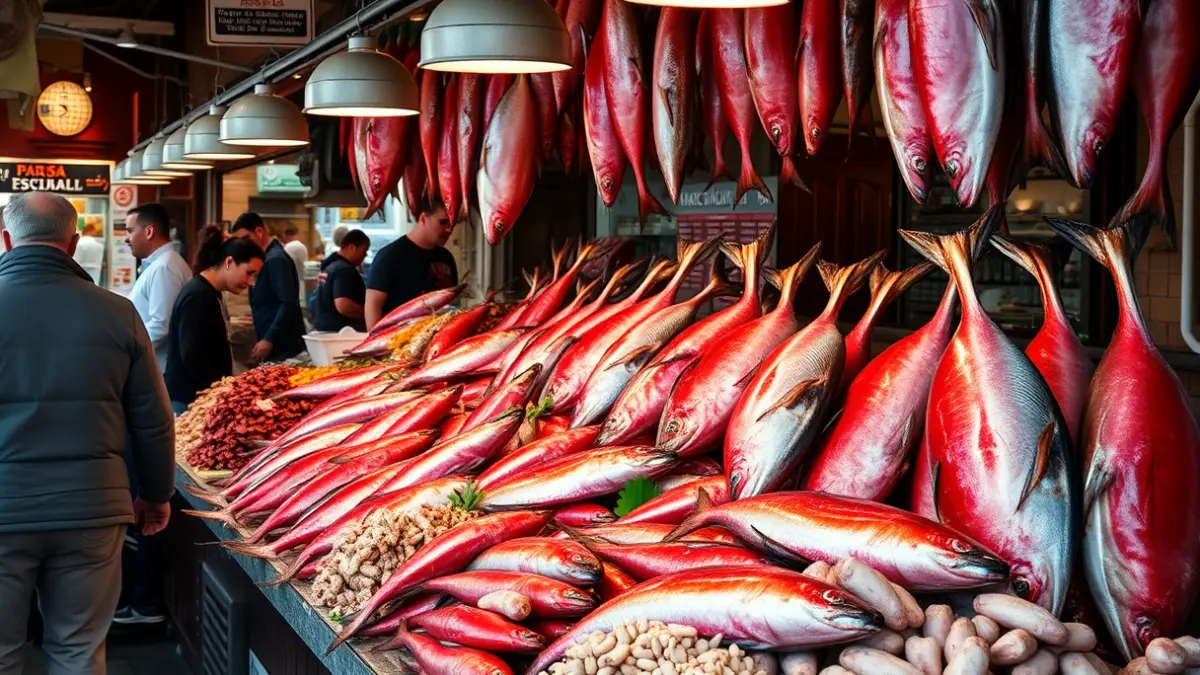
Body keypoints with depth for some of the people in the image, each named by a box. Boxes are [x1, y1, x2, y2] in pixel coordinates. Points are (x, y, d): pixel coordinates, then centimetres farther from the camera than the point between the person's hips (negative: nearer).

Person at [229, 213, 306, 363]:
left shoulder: (276, 259, -14)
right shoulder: (266, 258, 15)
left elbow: (289, 304, -22)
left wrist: (269, 340, -24)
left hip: (283, 346, -9)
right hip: (274, 346, 9)